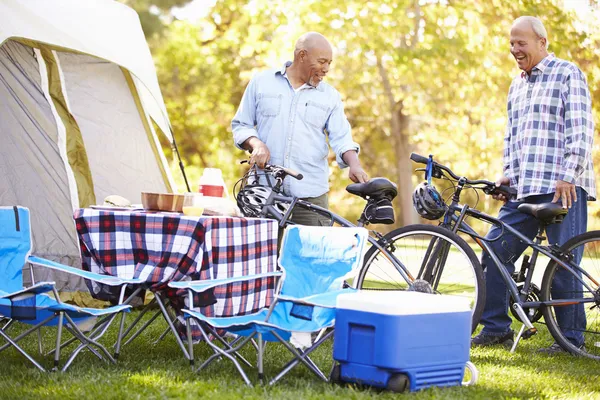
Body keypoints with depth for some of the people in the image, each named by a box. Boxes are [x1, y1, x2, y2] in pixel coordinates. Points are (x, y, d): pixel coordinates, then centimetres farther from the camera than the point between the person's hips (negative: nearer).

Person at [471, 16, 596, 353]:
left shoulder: (568, 74, -1)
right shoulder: (517, 86, 21)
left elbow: (580, 128, -9)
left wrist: (567, 176, -17)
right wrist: (509, 174, 13)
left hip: (562, 187, -7)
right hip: (524, 188, 7)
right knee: (495, 251, 2)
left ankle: (572, 337, 4)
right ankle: (496, 328, 12)